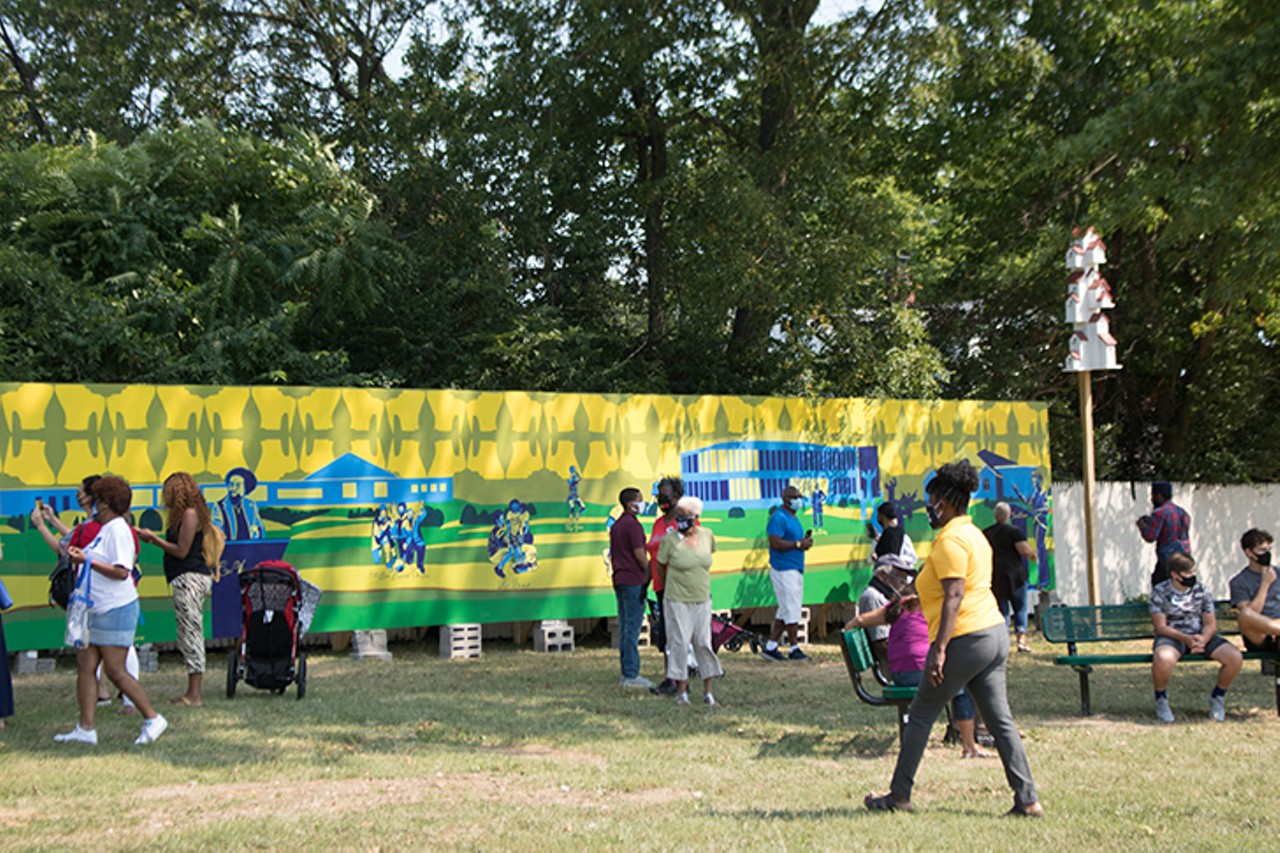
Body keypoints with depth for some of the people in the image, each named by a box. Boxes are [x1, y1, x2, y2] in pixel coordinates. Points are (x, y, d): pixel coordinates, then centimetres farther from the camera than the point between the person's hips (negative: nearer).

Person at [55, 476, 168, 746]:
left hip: (116, 610, -10)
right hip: (96, 610, 10)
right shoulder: (105, 529, 16)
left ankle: (153, 719, 3)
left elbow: (122, 571, -21)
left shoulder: (118, 529, -14)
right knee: (85, 665, 5)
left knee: (115, 671, -7)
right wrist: (80, 556, 13)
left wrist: (87, 560, -22)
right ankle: (85, 729, 7)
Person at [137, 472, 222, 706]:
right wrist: (152, 538, 16)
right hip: (189, 579, 10)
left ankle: (194, 695, -8)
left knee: (190, 634, -9)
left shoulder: (189, 514, -11)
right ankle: (194, 692, 14)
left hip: (189, 579, -10)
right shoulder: (186, 514, 19)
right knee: (191, 635, 11)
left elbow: (181, 551, -13)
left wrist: (153, 538, -5)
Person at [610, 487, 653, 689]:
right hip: (634, 581, -10)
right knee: (632, 627, -8)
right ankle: (631, 675, -8)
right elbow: (639, 554, -15)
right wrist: (651, 574, -5)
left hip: (620, 580, 10)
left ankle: (627, 673, 13)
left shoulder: (616, 525, 16)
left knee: (624, 627, 10)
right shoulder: (632, 524, -12)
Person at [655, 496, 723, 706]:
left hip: (702, 600, 3)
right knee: (680, 642, -3)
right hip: (677, 601, -3)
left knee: (704, 643, 3)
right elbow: (661, 566, 4)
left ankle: (707, 691, 11)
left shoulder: (706, 535, 2)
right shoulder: (670, 539, -9)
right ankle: (681, 690, 7)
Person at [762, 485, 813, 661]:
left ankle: (770, 647, 15)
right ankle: (795, 648, 0)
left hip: (796, 570, 10)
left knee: (785, 611, 10)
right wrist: (799, 544, -16)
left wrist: (804, 542, 7)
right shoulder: (779, 518, -11)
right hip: (784, 570, -10)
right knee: (791, 610, -6)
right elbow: (775, 543, -21)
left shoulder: (794, 519, 20)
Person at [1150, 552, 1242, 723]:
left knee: (1235, 658, -20)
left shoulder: (1201, 590, 4)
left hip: (1201, 635, 4)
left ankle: (1217, 698, 9)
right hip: (1172, 636, -4)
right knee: (1163, 659, -40)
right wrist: (1186, 638, -26)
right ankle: (1161, 700, -8)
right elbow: (1160, 626, -10)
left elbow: (1210, 624, 3)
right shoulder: (1160, 592, -6)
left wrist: (1203, 639, -21)